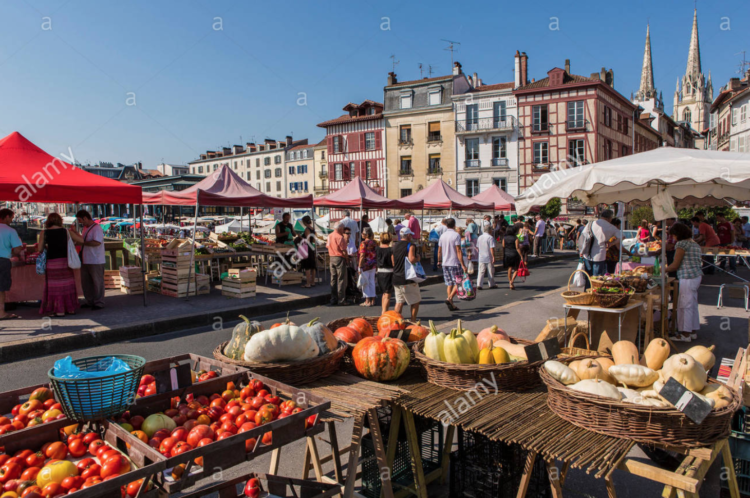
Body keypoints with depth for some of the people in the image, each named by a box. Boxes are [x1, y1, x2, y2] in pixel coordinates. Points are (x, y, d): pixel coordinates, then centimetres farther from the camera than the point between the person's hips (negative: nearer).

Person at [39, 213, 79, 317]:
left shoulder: (44, 232, -4)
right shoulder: (65, 231, -1)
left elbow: (40, 249, -3)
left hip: (52, 261, -2)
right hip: (65, 260, 2)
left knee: (54, 286, 5)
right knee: (68, 284, 10)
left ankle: (59, 310, 5)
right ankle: (71, 308, 15)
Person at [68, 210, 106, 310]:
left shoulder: (96, 228, -15)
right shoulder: (85, 228, 15)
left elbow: (97, 242, -27)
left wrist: (82, 242, -22)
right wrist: (75, 232, 17)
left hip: (96, 261, -10)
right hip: (86, 260, 10)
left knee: (97, 282, 1)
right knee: (85, 282, 15)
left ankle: (99, 302, 10)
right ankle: (89, 301, 26)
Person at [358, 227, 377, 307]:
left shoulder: (363, 243, -16)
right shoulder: (374, 243, 5)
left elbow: (362, 256, -19)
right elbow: (376, 254, 10)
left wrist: (360, 267, -14)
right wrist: (376, 264, 19)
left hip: (365, 265, -6)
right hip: (373, 265, 7)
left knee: (365, 283, 3)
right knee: (372, 282, 13)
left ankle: (367, 301, 5)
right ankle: (373, 300, 17)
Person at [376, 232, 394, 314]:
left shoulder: (377, 248, 0)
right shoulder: (391, 250, -14)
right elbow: (394, 263, -13)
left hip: (380, 272, 6)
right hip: (389, 273, -6)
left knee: (384, 293, 22)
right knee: (388, 295, -1)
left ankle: (383, 312, 28)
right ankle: (384, 313, -8)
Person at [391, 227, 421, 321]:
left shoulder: (395, 246, 13)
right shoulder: (411, 245, -9)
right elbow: (412, 259, -22)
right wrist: (418, 258, -3)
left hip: (396, 279, 7)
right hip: (408, 279, -7)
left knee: (399, 302, 13)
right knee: (415, 301, 7)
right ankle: (413, 322, 7)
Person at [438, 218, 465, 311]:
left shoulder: (442, 236, 8)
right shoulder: (456, 235, -10)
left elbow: (439, 251, 13)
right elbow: (458, 251, -16)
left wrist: (439, 261, 27)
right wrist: (463, 265, -16)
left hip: (445, 263, 6)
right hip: (455, 263, -6)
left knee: (449, 284, 9)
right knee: (458, 283, 3)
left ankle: (451, 305, 9)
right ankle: (450, 298, -14)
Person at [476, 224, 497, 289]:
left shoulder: (480, 237, 9)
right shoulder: (490, 237, -11)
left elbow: (477, 248, 14)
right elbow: (492, 248, -16)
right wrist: (493, 257, -14)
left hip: (481, 258, 5)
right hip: (489, 258, -5)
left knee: (481, 272, 4)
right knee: (491, 272, 8)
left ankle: (479, 285, -4)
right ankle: (491, 284, 16)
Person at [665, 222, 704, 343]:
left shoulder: (682, 244, -13)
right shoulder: (695, 244, 15)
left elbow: (675, 265, -13)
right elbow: (696, 263, 17)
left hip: (687, 278, -10)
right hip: (697, 275, 10)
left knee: (685, 305, -3)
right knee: (693, 304, 15)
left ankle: (685, 334, 2)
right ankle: (693, 331, 23)